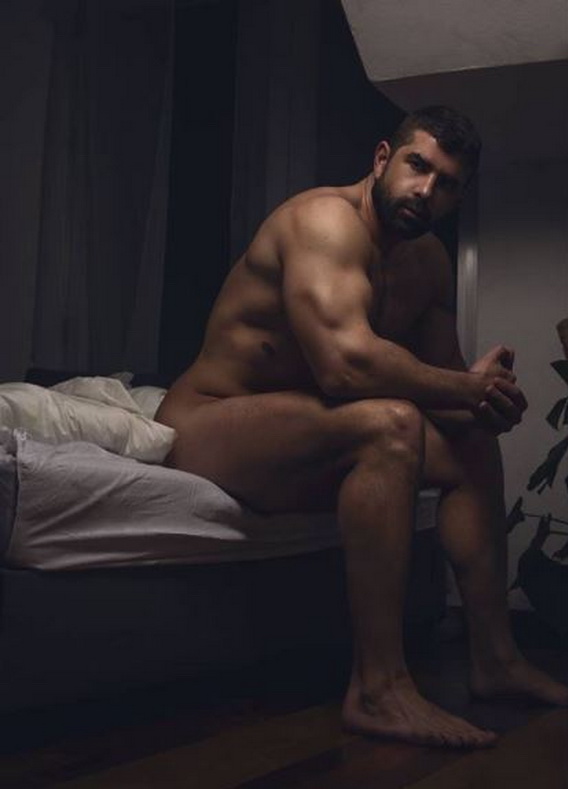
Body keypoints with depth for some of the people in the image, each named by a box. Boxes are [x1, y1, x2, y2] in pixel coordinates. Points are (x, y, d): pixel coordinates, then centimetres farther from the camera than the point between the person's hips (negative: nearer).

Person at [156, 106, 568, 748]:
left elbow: (443, 372, 13)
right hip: (202, 425, -9)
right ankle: (377, 691, -30)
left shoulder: (430, 263, 11)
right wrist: (471, 388, -21)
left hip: (296, 438, 9)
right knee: (389, 423, -33)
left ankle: (494, 658, 12)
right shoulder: (327, 218, -18)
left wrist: (486, 397, -11)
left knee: (472, 444, 7)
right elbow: (345, 363, -34)